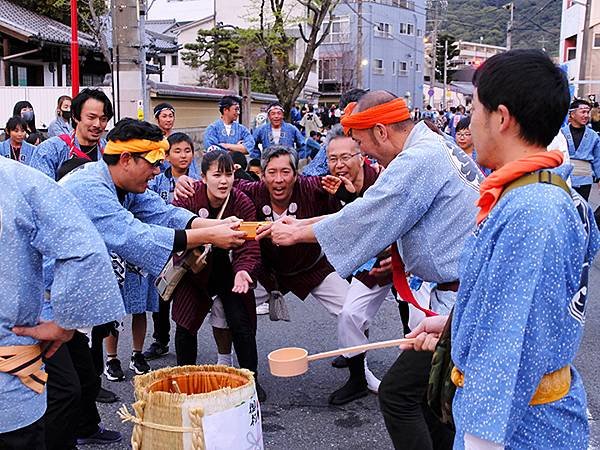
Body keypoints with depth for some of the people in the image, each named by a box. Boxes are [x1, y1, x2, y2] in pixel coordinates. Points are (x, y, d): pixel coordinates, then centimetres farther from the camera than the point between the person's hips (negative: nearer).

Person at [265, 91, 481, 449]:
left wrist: (298, 233, -3)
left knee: (398, 393, -5)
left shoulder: (418, 160, -19)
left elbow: (365, 219, -15)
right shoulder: (440, 146, 12)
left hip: (460, 299, -10)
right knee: (427, 388, 19)